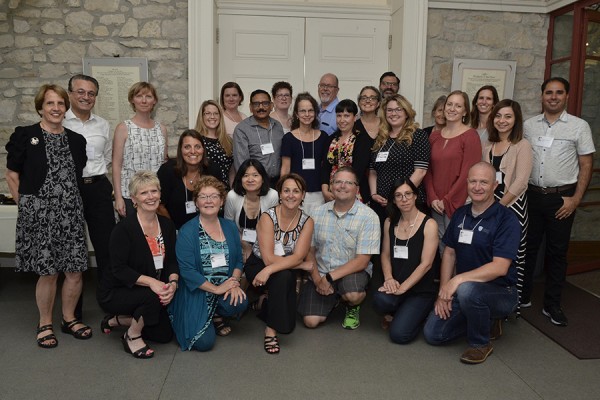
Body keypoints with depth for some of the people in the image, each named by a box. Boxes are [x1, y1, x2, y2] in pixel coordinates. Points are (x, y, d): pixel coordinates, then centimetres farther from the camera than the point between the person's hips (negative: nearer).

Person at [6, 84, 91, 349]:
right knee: (48, 272, 1)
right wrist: (28, 206, 0)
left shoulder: (76, 140, 11)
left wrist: (70, 203, 10)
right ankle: (45, 324, 21)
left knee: (75, 271, 5)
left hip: (71, 213, 4)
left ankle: (69, 318, 26)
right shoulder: (24, 136, 0)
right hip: (38, 214, -4)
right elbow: (12, 176, 2)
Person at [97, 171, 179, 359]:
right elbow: (119, 269, -23)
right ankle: (132, 337, -5)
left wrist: (172, 283, -21)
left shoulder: (166, 224, -2)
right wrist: (150, 282, -34)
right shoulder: (124, 228, -20)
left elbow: (172, 261, 0)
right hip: (115, 292, -6)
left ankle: (117, 320, 20)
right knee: (153, 296, -34)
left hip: (147, 294, 7)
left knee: (165, 335, 1)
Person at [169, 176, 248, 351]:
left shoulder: (230, 227, 6)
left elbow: (238, 260, 6)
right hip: (196, 293, -3)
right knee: (204, 342, -16)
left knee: (240, 303, -29)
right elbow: (187, 270, -16)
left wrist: (234, 283, -14)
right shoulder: (187, 231, -10)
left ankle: (217, 316, 7)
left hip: (225, 291, 4)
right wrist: (216, 289, -19)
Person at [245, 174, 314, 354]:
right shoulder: (268, 217, -17)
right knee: (284, 275, -32)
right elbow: (269, 258, -23)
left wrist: (269, 270, -33)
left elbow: (297, 257, -19)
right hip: (257, 266, -3)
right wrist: (304, 265, -19)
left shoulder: (307, 221, -8)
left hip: (285, 275, 4)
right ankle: (272, 329, -17)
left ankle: (268, 303, 12)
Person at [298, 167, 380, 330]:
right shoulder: (319, 212, 3)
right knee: (311, 321, -11)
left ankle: (353, 308, 4)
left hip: (353, 272, -3)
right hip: (320, 274, 4)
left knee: (352, 294, -36)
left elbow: (362, 260, -15)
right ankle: (332, 299, 24)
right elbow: (310, 250, 4)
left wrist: (329, 277, -20)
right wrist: (317, 279, -12)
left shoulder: (368, 216, -11)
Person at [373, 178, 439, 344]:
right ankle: (399, 313, 6)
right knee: (380, 300, -32)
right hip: (396, 285, 4)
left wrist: (402, 287, -17)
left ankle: (415, 315, 16)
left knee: (399, 334, -19)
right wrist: (388, 278, -8)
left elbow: (426, 264, -13)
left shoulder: (429, 224, -9)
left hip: (422, 289, -4)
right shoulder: (389, 222, 7)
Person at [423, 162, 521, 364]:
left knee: (467, 290, -38)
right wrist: (444, 291, -2)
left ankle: (481, 343, -10)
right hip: (459, 289, 6)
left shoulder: (506, 219, -15)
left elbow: (500, 267, -24)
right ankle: (485, 321, 19)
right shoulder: (460, 214, 5)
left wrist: (458, 279, -30)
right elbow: (449, 252, 8)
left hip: (500, 292, -6)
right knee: (432, 334, -4)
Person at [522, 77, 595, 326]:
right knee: (527, 247, 9)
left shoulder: (579, 126, -1)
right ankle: (522, 296, 23)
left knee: (557, 252, 6)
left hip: (561, 198, -2)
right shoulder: (529, 125, 7)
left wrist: (576, 199, -8)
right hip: (531, 194, 2)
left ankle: (552, 305, 18)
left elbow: (586, 165, -1)